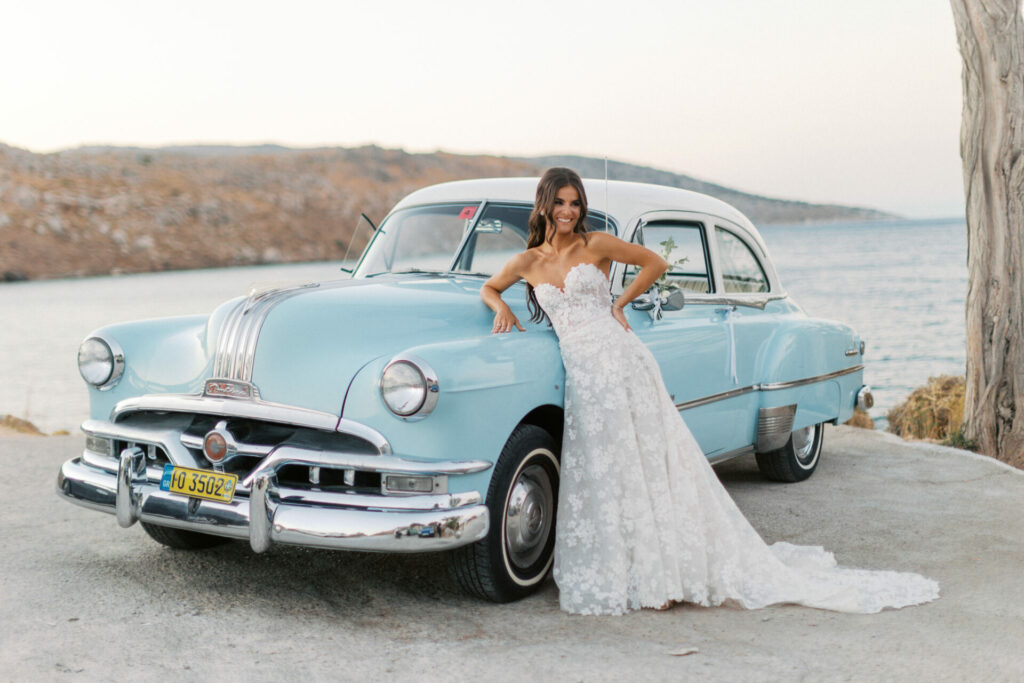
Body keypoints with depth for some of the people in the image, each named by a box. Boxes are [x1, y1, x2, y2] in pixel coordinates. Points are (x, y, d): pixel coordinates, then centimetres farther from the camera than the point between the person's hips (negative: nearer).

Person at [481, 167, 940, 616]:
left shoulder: (596, 245, 3)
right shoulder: (528, 262, 10)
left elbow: (656, 263, 12)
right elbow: (488, 288, 24)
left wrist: (620, 304, 5)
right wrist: (501, 309, 4)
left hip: (621, 360, -3)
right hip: (580, 374, 3)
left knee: (650, 465, -1)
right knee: (600, 477, 7)